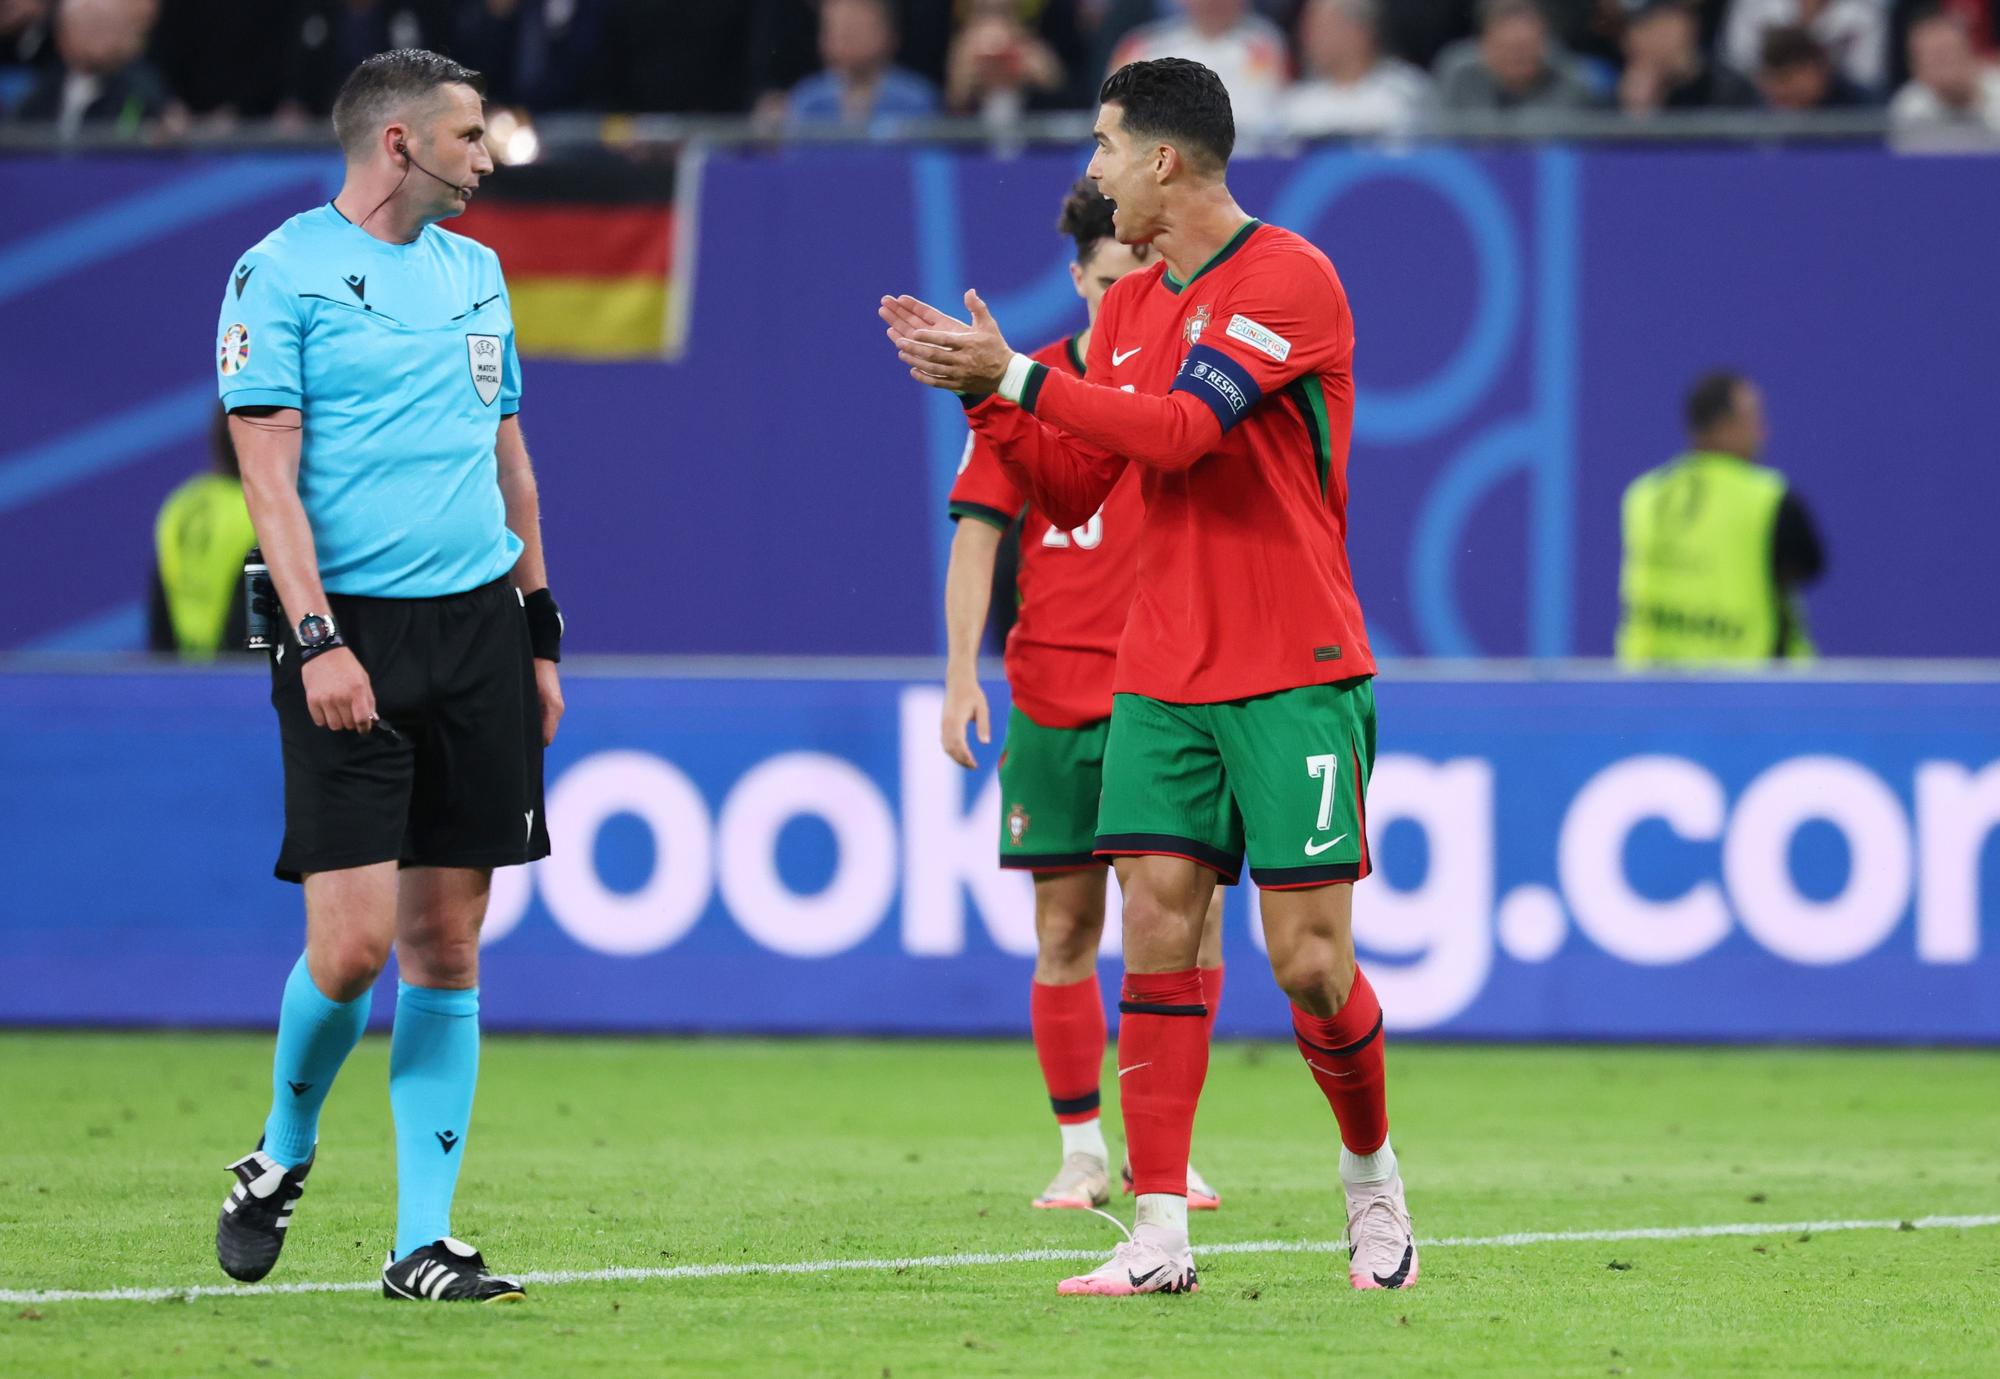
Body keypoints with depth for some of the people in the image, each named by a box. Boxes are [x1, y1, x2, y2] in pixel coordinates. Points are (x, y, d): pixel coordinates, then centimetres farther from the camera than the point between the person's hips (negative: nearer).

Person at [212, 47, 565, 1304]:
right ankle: (283, 1156, 17)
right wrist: (316, 638, -18)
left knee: (446, 942, 3)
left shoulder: (475, 272, 15)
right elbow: (269, 472, -10)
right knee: (353, 940, -11)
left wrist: (541, 633, 18)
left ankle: (424, 1242, 5)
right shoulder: (283, 272, -4)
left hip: (478, 629, 6)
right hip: (355, 634, -6)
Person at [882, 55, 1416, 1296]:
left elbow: (1180, 430, -22)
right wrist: (979, 392, 2)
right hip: (1161, 678, 6)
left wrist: (1018, 376, -18)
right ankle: (1161, 1234, -5)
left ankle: (1372, 1172, 20)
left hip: (1295, 679, -6)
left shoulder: (1287, 279, -11)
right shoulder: (1132, 310, 13)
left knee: (1310, 960, -5)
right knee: (1159, 935, -4)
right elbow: (1068, 493, 16)